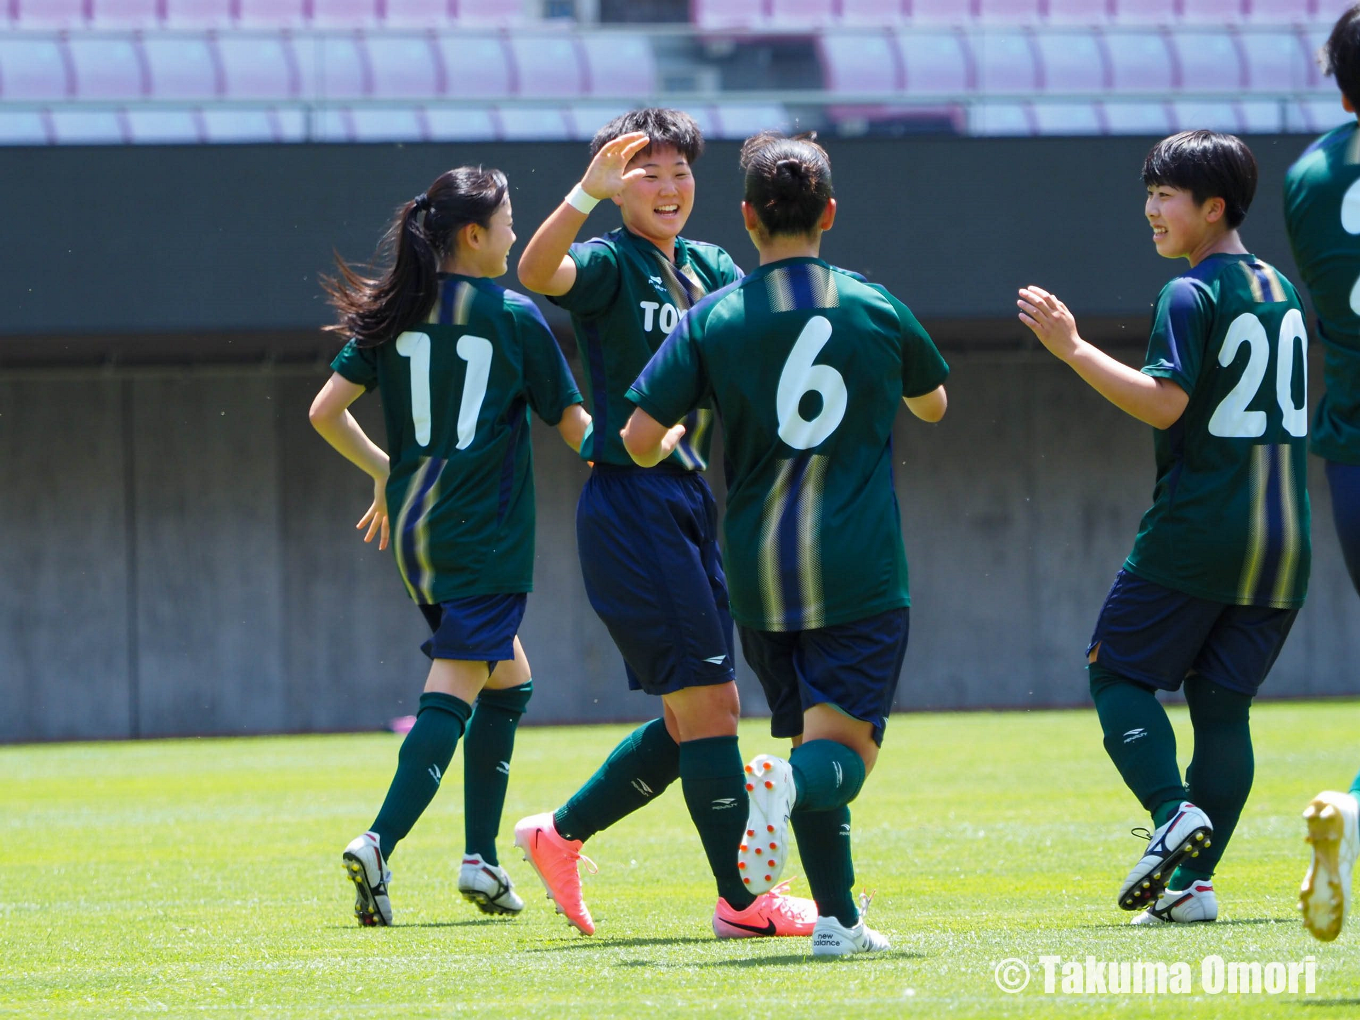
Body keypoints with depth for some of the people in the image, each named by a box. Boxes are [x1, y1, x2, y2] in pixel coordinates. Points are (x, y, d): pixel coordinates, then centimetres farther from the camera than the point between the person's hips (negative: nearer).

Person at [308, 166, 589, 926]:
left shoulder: (395, 314, 7)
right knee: (455, 687, -9)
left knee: (507, 677, 19)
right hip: (486, 533, -6)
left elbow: (327, 412, 5)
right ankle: (381, 842, -25)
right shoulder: (514, 317, -7)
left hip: (415, 526, 6)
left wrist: (386, 472, 19)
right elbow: (575, 427, -1)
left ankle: (482, 857, 15)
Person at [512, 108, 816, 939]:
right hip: (630, 504, -8)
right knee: (708, 702, -9)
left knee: (697, 717, 12)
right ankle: (739, 901, -4)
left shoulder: (708, 268, 14)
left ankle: (560, 835, 27)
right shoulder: (608, 263, -8)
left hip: (693, 501, 8)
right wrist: (588, 191, -43)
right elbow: (539, 272, -28)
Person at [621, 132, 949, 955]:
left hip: (760, 571, 2)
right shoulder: (874, 308, 3)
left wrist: (675, 438, 19)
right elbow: (933, 402, 22)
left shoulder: (713, 321, 1)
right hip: (860, 569, -2)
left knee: (809, 729, 15)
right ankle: (787, 783, -40)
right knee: (843, 747, -6)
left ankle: (839, 917, 9)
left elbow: (640, 441, -4)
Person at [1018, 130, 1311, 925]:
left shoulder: (1192, 297, -9)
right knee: (1223, 704, 8)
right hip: (1281, 539, 7)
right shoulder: (1282, 293, 14)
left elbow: (1165, 403, -19)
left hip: (1195, 531, -7)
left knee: (1118, 672, 6)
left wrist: (1074, 348, -18)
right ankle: (1194, 880, 1)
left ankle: (1174, 811, -15)